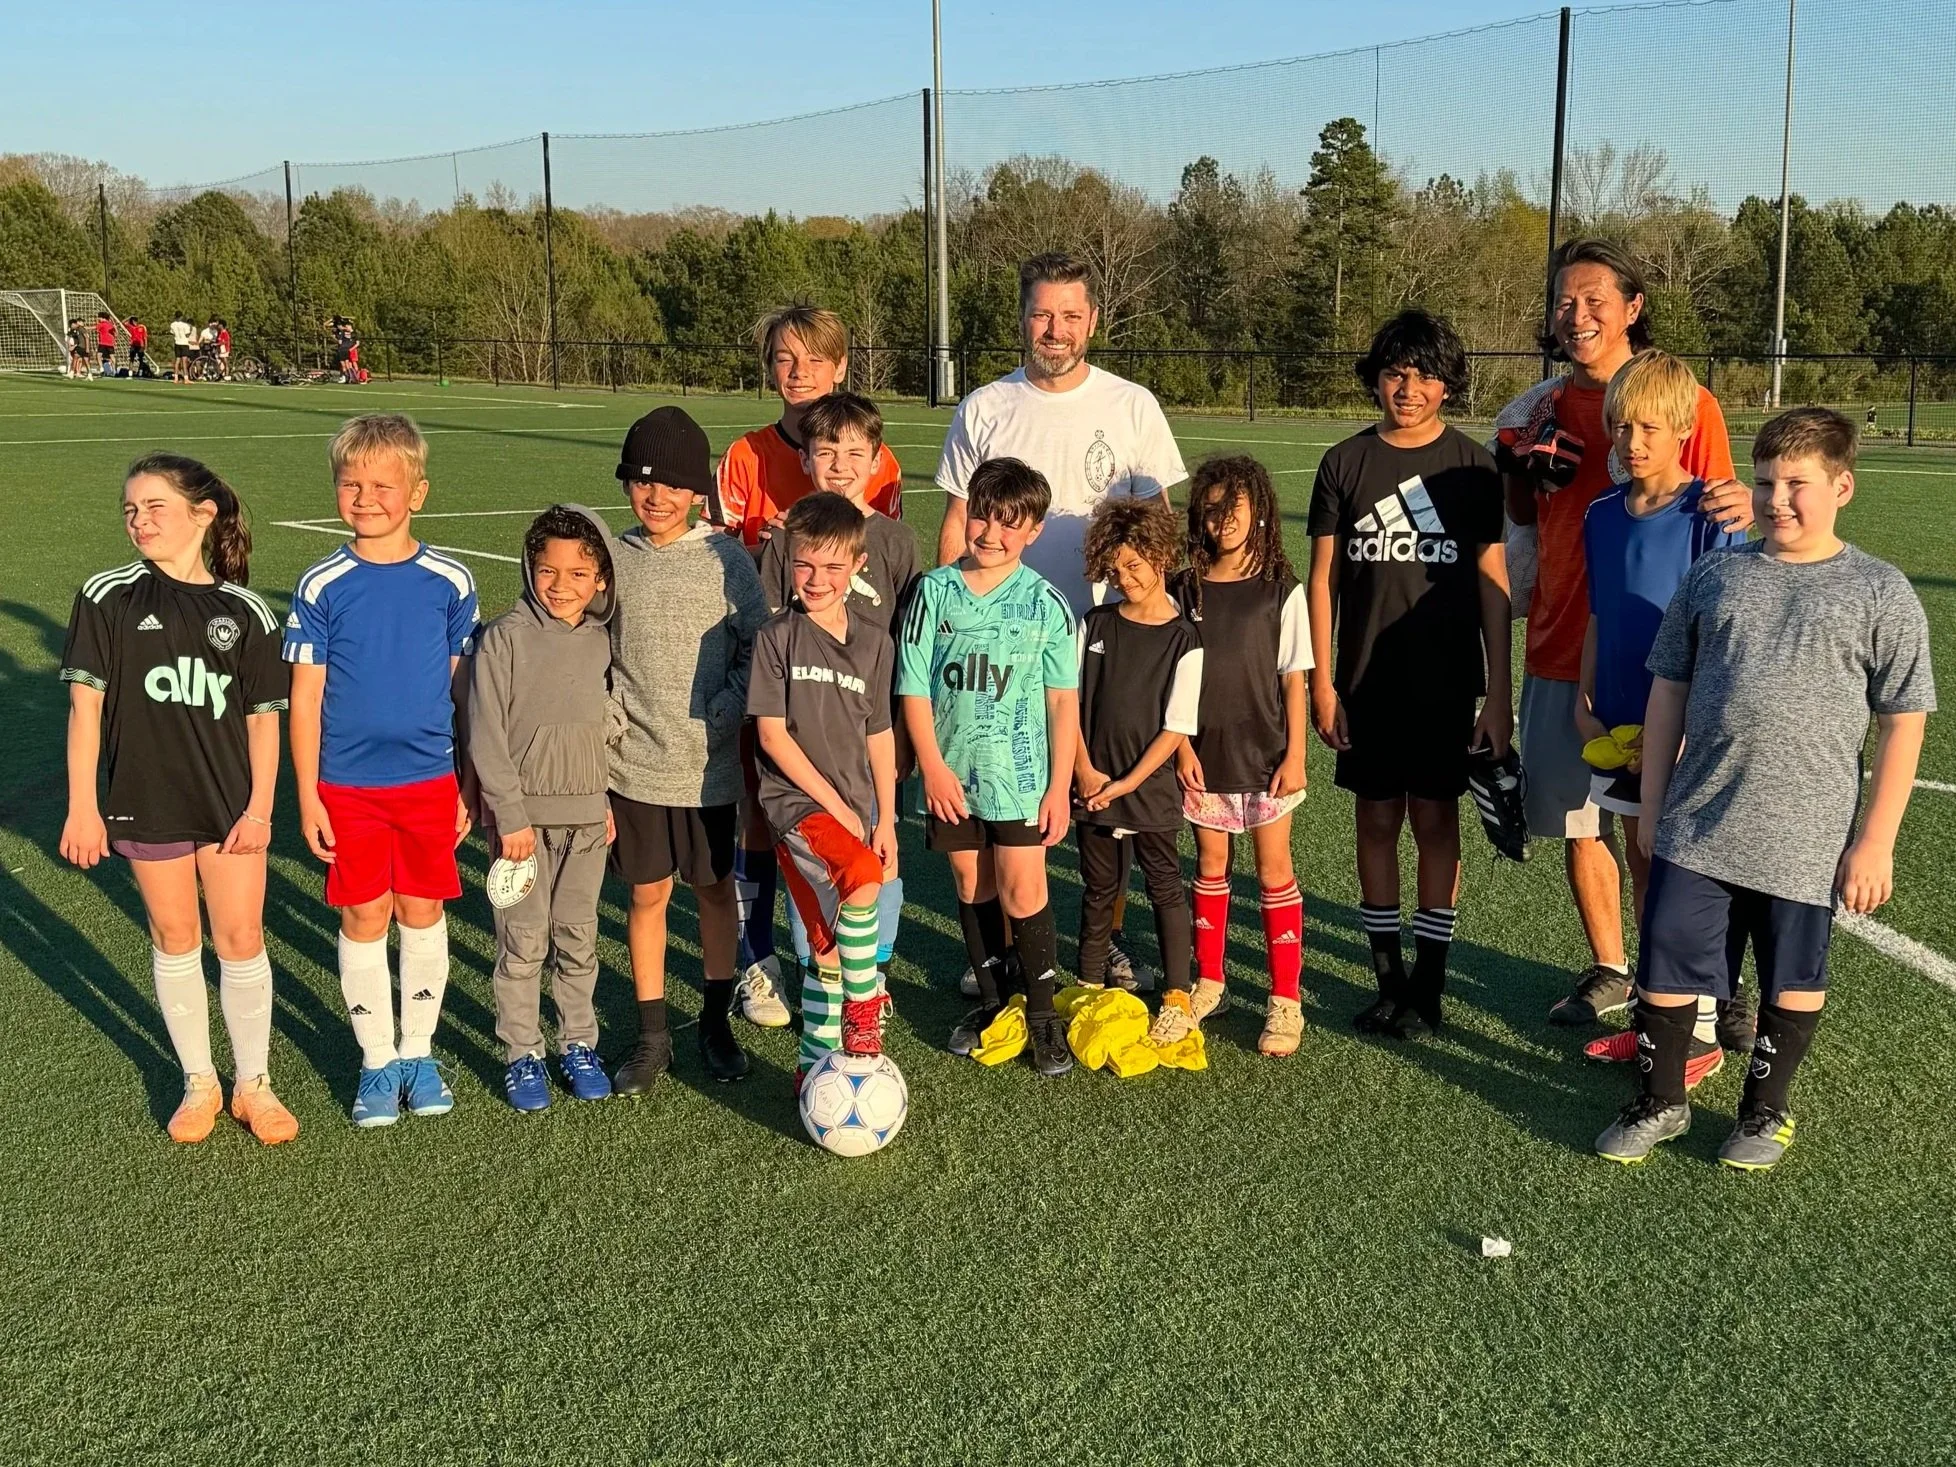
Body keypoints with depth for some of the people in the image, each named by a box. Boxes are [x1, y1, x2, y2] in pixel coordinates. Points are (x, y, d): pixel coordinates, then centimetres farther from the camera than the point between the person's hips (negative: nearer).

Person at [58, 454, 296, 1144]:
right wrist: (82, 807, -6)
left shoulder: (245, 612, 0)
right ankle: (199, 1083, 26)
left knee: (242, 940, 3)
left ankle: (253, 1084, 21)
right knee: (174, 940, 10)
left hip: (230, 803, 0)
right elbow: (86, 704, -2)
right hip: (147, 801, 0)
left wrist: (260, 807, -3)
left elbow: (263, 718, 2)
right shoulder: (108, 597, -2)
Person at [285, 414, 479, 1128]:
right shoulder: (322, 586, -4)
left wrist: (467, 787, 6)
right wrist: (307, 796, -3)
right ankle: (378, 1061, 21)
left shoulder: (449, 581, -2)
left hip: (429, 780, 1)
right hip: (347, 785, -1)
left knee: (422, 914, 9)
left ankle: (419, 1052, 25)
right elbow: (305, 697, -1)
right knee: (363, 920, 7)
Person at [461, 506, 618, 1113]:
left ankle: (578, 1043, 25)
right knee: (523, 940, 2)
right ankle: (522, 1055, 15)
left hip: (585, 814, 4)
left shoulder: (602, 641, 3)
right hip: (521, 814, -3)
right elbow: (486, 734, -10)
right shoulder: (505, 637, -9)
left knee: (578, 936, 11)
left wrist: (609, 800, 9)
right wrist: (510, 816, -13)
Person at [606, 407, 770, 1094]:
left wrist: (720, 716, -12)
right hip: (634, 764, 1)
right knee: (648, 894, 9)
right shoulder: (614, 558, 0)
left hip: (710, 763, -1)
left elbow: (758, 649, -2)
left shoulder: (727, 558, -4)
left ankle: (716, 1023, 28)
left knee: (714, 888, 11)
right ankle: (652, 1036, 21)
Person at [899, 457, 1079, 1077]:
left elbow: (1064, 701, -1)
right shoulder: (936, 590, -2)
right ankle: (992, 1000, 30)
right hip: (951, 773, 2)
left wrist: (1060, 786, -4)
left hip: (1020, 774, -2)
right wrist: (933, 767, -6)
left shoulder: (1045, 602, -4)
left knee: (1023, 895, -3)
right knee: (972, 889, 14)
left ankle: (1043, 1014, 13)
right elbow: (914, 687, 0)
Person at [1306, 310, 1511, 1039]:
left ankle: (1429, 986, 14)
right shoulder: (1345, 463, 2)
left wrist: (1500, 692, -4)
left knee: (1435, 822, 3)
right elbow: (1324, 576, 4)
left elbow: (1493, 581, -1)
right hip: (1367, 679, 2)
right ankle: (1388, 979, 18)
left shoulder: (1472, 465, -2)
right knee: (1376, 822, 6)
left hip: (1445, 680, -2)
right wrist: (1322, 682, -1)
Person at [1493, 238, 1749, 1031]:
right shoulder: (1538, 410, 8)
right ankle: (1608, 971, 31)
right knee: (1575, 822, 13)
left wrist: (1737, 510, -25)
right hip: (1558, 653, 5)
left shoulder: (1686, 403, -6)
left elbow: (1710, 531, -3)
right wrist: (1519, 469, -2)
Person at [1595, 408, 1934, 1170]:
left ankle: (1766, 1110, 34)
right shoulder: (1714, 575, 3)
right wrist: (1652, 806, 8)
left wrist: (1875, 841, -6)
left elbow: (1903, 727, -2)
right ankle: (1659, 1102, 28)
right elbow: (1668, 690, 9)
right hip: (1694, 830, 2)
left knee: (1792, 985, 13)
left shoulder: (1880, 593, -3)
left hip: (1806, 842, -2)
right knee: (1665, 970, 7)